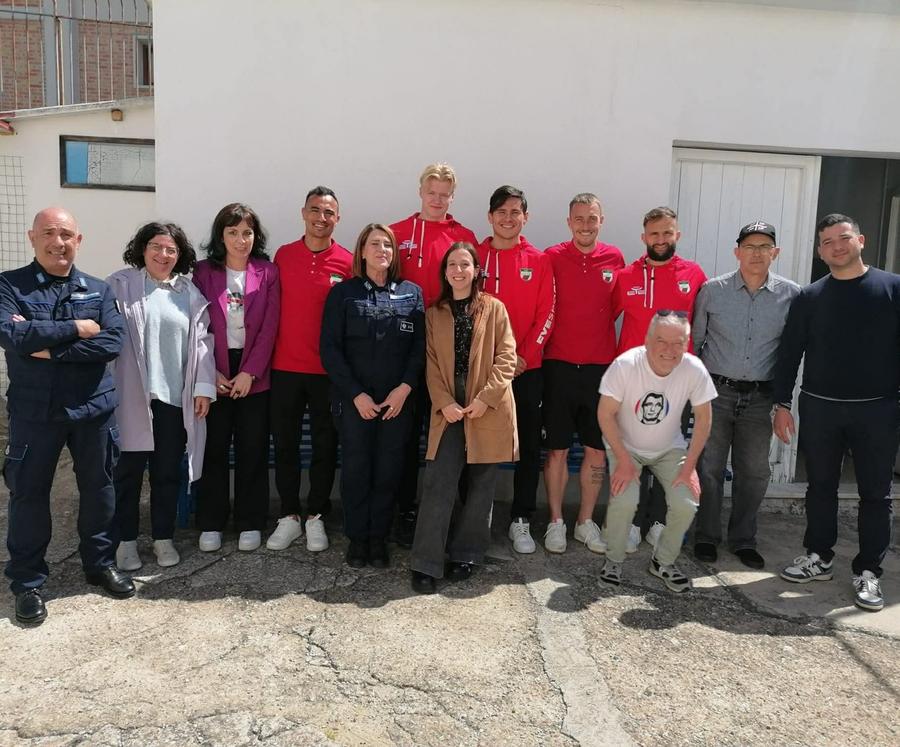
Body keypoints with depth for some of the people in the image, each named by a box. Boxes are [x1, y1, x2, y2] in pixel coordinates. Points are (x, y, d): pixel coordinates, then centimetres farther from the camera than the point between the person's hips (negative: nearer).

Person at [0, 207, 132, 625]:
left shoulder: (98, 290, 5)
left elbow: (112, 342, -9)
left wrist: (49, 348, -16)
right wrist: (77, 329, -15)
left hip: (94, 407, 2)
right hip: (34, 411, -2)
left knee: (98, 488, 13)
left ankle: (100, 563, 32)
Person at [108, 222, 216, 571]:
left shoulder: (189, 292, 10)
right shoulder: (121, 285, 2)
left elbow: (201, 342, 7)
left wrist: (203, 387, 0)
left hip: (176, 398, 3)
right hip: (131, 397, -2)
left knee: (168, 472, 11)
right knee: (129, 470, 7)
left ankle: (164, 538, 24)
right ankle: (126, 540, 22)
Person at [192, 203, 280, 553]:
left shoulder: (267, 273, 1)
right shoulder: (204, 272, 3)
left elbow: (269, 327, -4)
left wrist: (249, 373, -10)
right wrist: (211, 372, -8)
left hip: (254, 373, 0)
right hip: (215, 374, 1)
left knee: (253, 449, 6)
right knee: (213, 448, 6)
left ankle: (250, 523, 19)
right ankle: (211, 523, 19)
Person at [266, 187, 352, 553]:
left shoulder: (347, 263, -2)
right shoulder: (283, 255, 4)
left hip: (328, 370, -2)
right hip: (285, 366, 2)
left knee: (325, 445, 8)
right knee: (284, 443, 9)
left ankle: (316, 517, 22)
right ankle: (289, 516, 23)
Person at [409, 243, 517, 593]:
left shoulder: (494, 308, 5)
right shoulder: (434, 314, 11)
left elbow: (506, 358, -2)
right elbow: (432, 364, 5)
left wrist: (485, 399, -13)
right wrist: (444, 403, -10)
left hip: (488, 411, 0)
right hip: (448, 411, 1)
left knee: (480, 485, 7)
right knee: (438, 484, -6)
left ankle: (466, 554, 21)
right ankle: (425, 563, -1)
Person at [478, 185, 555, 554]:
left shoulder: (539, 261, 4)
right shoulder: (474, 256, 3)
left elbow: (546, 315, 0)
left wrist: (523, 356, -10)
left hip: (527, 368, 1)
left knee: (528, 446, 5)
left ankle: (520, 520, 17)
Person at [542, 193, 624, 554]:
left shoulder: (614, 258, 5)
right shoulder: (553, 257, -2)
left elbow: (618, 305, 15)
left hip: (601, 365, 3)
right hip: (559, 364, -2)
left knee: (597, 448, 8)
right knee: (556, 447, 4)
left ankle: (586, 521, 22)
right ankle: (556, 521, 18)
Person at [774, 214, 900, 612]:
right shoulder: (809, 298, 4)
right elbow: (789, 353, 5)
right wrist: (782, 404, 0)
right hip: (819, 408, 2)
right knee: (820, 487, 11)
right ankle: (819, 557, 25)